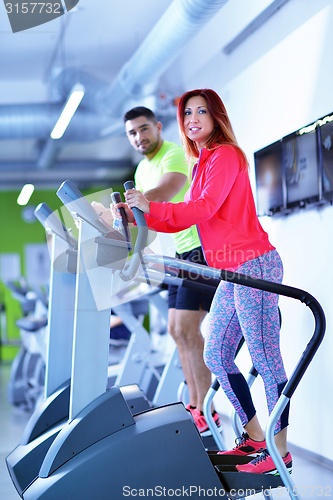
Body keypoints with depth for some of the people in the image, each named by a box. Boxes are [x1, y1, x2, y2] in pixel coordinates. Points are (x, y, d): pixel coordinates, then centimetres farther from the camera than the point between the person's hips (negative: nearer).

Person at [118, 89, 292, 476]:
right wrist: (139, 217, 9)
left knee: (265, 357, -7)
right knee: (215, 355, 10)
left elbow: (205, 208, -20)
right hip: (232, 273, 10)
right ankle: (254, 437, 19)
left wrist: (150, 207, -26)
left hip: (253, 265, -10)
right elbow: (185, 220, 19)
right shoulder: (203, 163, 21)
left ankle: (280, 450, -1)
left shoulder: (225, 155, -7)